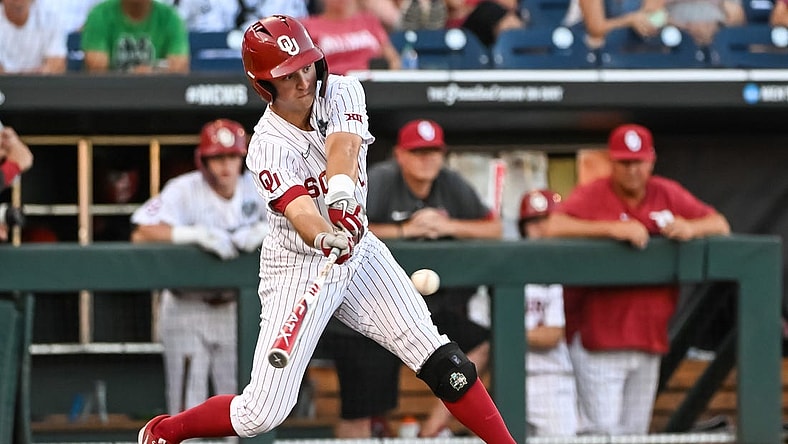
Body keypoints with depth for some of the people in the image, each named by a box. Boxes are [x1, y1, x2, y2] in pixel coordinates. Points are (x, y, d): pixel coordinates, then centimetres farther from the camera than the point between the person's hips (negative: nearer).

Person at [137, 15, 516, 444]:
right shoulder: (268, 148, -22)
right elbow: (298, 208, -38)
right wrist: (326, 239, -61)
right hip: (297, 268, -4)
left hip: (359, 251, 4)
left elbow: (342, 144, -31)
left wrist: (341, 188, -52)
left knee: (442, 363, -8)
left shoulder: (341, 92, -9)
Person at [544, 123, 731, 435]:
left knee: (636, 430, 9)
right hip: (598, 337, -5)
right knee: (604, 431, -13)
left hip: (649, 340, 5)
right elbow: (554, 228, -22)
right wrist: (613, 228, -28)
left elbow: (720, 224, 12)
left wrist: (690, 228, -11)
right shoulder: (591, 195, -5)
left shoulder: (668, 195, 9)